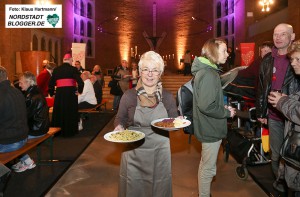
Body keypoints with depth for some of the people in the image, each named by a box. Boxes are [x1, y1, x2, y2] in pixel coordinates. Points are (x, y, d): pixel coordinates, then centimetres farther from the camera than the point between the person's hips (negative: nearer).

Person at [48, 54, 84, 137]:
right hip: (70, 93, -3)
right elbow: (80, 82, -15)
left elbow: (51, 83, 5)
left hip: (59, 93, 3)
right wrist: (79, 91, 0)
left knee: (59, 112, 15)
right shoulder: (73, 69, -5)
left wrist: (52, 93, 16)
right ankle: (69, 131, 17)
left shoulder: (56, 69, 6)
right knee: (70, 113, 9)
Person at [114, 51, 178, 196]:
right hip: (134, 152, -1)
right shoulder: (129, 95, -4)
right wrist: (119, 127, -14)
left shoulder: (167, 97, 0)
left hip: (160, 152, 1)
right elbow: (120, 119, 6)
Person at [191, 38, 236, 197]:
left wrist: (223, 108, 6)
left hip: (207, 127, 10)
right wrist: (227, 112, -14)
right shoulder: (209, 74, -22)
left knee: (205, 165, 23)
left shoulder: (204, 70, 8)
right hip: (211, 129, -10)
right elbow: (206, 106, -28)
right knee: (208, 168, 5)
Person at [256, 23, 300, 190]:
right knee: (276, 154, 15)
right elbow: (261, 88, 10)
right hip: (274, 116, 4)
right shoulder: (268, 60, 6)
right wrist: (261, 112, 10)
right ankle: (279, 180, 35)